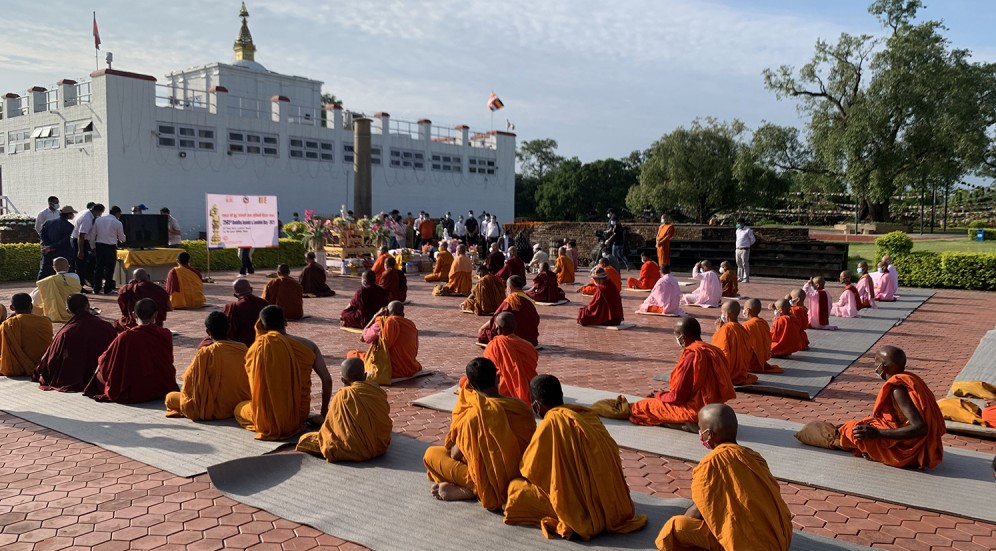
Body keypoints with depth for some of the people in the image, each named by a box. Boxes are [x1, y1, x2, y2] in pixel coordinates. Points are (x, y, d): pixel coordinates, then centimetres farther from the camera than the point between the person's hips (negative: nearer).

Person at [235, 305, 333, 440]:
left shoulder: (257, 348, -8)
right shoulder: (307, 345, -6)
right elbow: (327, 380, -4)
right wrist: (324, 413, 9)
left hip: (267, 420, -3)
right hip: (300, 417, 3)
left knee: (239, 408, 29)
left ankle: (269, 426, 8)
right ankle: (294, 425, 12)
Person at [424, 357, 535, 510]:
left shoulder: (475, 414, -18)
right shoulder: (522, 406, -3)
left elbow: (455, 455, -8)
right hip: (521, 476, 6)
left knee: (431, 453, 7)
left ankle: (473, 490, -8)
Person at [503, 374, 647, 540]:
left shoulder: (550, 423, -13)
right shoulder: (586, 414, 6)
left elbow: (529, 469, -5)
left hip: (583, 507, -8)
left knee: (515, 489, 0)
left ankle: (572, 520, -5)